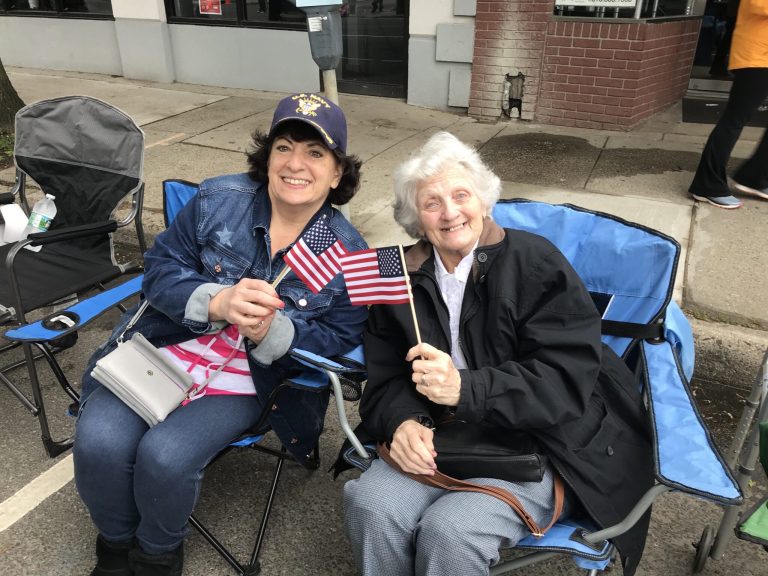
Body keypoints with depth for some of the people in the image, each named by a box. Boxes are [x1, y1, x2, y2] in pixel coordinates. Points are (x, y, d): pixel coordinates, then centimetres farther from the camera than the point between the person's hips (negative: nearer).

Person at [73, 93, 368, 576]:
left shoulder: (349, 255, -8)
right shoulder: (218, 201, -5)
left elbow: (340, 337, -5)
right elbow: (160, 269, -2)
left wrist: (272, 331, -25)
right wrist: (218, 301, -24)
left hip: (250, 379, -2)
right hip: (163, 350, 2)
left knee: (165, 456, -23)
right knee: (99, 443, -18)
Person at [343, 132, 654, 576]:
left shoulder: (537, 264, -11)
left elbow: (567, 380, -18)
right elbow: (386, 378, 2)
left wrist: (465, 389, -31)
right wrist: (404, 421, -21)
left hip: (542, 441, -3)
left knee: (449, 530, -26)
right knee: (369, 503, -22)